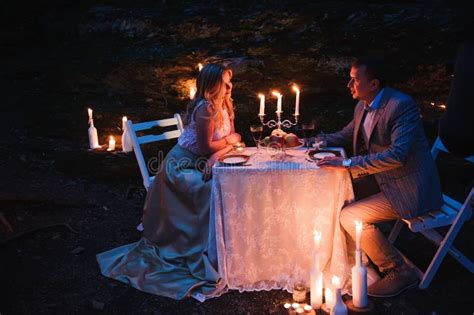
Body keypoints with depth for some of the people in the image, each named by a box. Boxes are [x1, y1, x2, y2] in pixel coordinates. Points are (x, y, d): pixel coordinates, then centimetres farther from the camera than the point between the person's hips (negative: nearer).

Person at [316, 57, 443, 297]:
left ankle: (399, 273, 0)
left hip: (410, 191, -9)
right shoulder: (363, 106, 6)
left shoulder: (401, 105, -21)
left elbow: (397, 155, -31)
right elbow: (347, 135, 23)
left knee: (350, 217, -16)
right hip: (383, 180, 9)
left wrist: (348, 163, -30)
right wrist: (319, 141, 4)